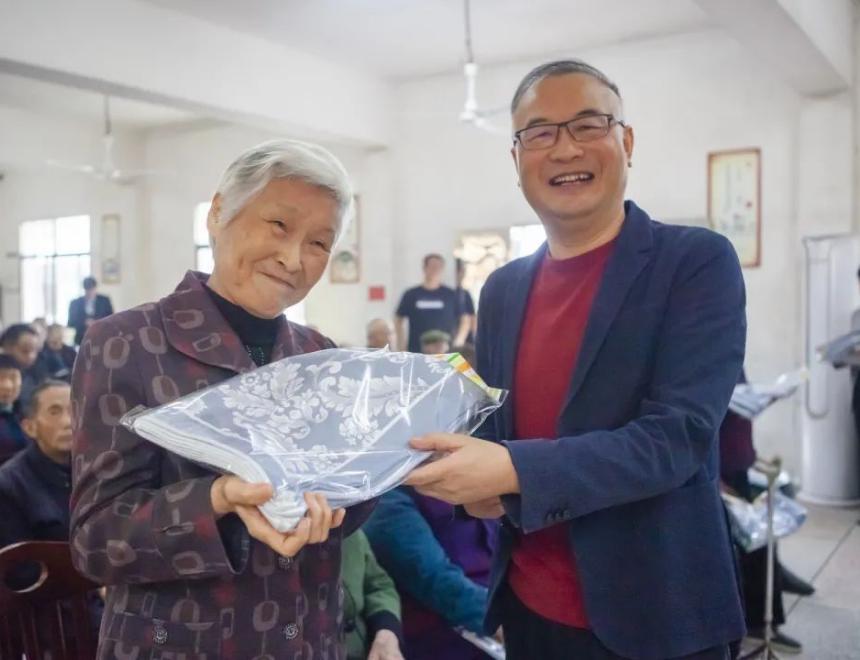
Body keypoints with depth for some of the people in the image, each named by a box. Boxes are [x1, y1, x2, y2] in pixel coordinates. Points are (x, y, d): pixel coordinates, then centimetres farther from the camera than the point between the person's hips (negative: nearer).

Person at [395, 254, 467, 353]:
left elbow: (464, 320, 9)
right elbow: (398, 320, 12)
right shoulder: (411, 295, 4)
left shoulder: (450, 295, 3)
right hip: (416, 351, 0)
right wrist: (401, 346, 5)